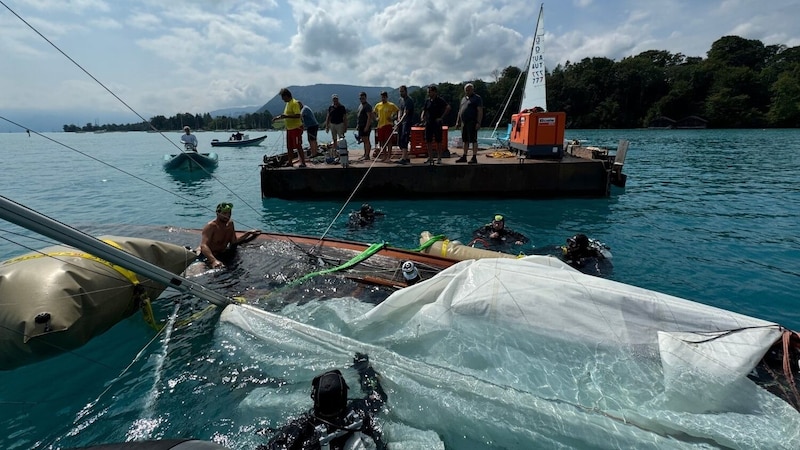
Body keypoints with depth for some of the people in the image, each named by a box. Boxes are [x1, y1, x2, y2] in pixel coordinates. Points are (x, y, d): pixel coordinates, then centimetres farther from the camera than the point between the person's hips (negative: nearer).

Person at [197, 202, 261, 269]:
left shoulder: (230, 224, 1)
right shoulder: (210, 226, -22)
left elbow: (234, 242, 7)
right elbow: (204, 246, -36)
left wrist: (248, 233, -4)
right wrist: (214, 260, -54)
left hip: (221, 254, 8)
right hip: (208, 255, -8)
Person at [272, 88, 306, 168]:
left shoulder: (294, 103, -15)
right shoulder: (288, 103, 14)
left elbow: (298, 116, -25)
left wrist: (286, 116, -26)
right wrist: (279, 118, 15)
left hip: (296, 128, -10)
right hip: (289, 128, 10)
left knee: (298, 146, -6)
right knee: (289, 147, 13)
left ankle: (303, 163, 0)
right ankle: (290, 162, 21)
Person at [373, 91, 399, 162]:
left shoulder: (391, 105, -2)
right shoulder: (378, 105, 12)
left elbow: (398, 111, -1)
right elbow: (375, 113, 26)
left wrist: (393, 118, -10)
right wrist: (376, 118, 9)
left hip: (388, 125, -5)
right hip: (380, 125, 5)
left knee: (388, 141, -6)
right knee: (382, 141, 8)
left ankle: (389, 156, -3)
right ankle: (384, 156, 18)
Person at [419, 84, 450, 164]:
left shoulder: (440, 100, -6)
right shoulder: (427, 101, 11)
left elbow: (448, 108, -15)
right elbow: (424, 110, 17)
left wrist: (441, 117, -16)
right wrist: (422, 117, -3)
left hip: (437, 123, -5)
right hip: (428, 123, 6)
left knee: (438, 141, 0)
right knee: (428, 141, 5)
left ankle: (439, 158, 7)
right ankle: (430, 158, 13)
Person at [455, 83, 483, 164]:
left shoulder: (477, 98, -3)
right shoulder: (463, 99, 20)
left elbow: (480, 111, -10)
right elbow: (460, 111, 24)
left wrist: (478, 123, -19)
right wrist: (457, 122, 17)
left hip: (472, 123, -7)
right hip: (464, 123, 7)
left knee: (473, 140, -7)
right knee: (465, 140, 10)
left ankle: (474, 158, -5)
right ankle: (464, 157, 16)